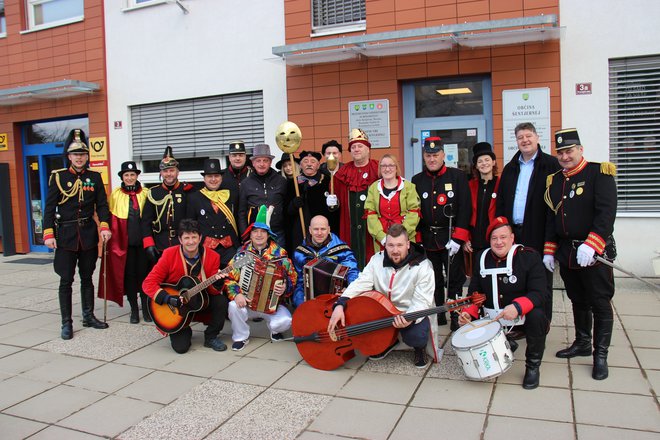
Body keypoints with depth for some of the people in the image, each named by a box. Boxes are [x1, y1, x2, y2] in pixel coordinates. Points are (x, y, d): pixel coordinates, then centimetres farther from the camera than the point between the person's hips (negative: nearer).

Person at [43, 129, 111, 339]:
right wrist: (48, 234, -11)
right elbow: (50, 207, -4)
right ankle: (66, 323, 9)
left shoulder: (95, 177, 4)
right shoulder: (58, 177, -2)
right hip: (65, 236, -2)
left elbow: (102, 205, 4)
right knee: (66, 281, 1)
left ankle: (88, 316, 24)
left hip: (89, 235, 3)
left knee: (87, 278, 13)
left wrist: (104, 226, -10)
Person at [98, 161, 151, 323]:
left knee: (144, 273, 5)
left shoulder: (146, 193, 5)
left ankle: (146, 308, 18)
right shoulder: (115, 194, 3)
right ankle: (134, 309, 18)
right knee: (129, 275, 6)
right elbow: (112, 219, 1)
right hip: (124, 242, 0)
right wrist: (114, 242, -6)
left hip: (143, 241, 0)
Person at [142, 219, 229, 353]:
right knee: (180, 347, -16)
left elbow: (213, 291, -12)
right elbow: (148, 283, -17)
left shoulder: (212, 256, -13)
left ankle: (211, 337, -3)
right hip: (175, 307, -2)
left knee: (221, 301, -29)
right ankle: (184, 332, 23)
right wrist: (168, 298, -30)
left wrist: (217, 283, -35)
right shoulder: (169, 254, -16)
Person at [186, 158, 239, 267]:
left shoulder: (230, 196, 10)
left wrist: (239, 248, 4)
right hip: (205, 249, -1)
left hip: (229, 249, 1)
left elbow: (239, 221, 10)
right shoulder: (194, 198, 6)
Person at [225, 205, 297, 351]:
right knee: (234, 306, -31)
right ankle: (241, 337, -1)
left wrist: (285, 287, -21)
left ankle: (274, 328, 13)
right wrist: (236, 294, -18)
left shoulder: (279, 253, -2)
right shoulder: (242, 253, 1)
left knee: (285, 321, -27)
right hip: (246, 301, 1)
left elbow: (292, 277, 0)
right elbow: (230, 277, 0)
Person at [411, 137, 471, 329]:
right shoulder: (417, 180, 7)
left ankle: (455, 317, 16)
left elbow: (465, 209, -7)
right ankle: (438, 315, 23)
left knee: (455, 279, 4)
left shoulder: (458, 176, -1)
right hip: (427, 239, 3)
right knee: (433, 280, 10)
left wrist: (457, 238, -13)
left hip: (451, 238, -2)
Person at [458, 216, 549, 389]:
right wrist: (469, 312, -12)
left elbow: (538, 294, -22)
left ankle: (533, 366, -10)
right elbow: (474, 292, 7)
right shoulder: (482, 258, 1)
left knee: (536, 316, -35)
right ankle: (507, 344, 22)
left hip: (523, 316, -4)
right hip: (493, 320, 5)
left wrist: (517, 307, -40)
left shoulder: (529, 257, -13)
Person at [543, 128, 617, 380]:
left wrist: (591, 244, -26)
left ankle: (600, 355, 11)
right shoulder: (554, 181, 11)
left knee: (600, 304, 2)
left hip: (595, 253, -6)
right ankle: (582, 343, 32)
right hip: (566, 253, 6)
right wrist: (549, 251, 10)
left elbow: (607, 213, -17)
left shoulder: (599, 173, -7)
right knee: (578, 301, 17)